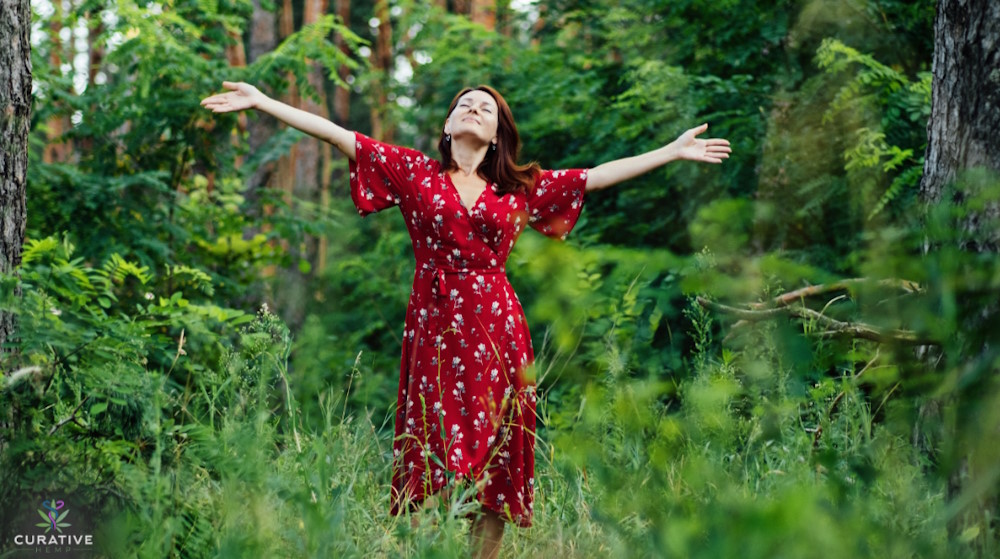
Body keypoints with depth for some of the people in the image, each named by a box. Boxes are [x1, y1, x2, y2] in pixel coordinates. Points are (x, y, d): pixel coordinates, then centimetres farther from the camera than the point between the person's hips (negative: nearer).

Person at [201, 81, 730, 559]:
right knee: (432, 463, -4)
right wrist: (262, 101, 3)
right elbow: (339, 135, 7)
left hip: (495, 329, 1)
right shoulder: (415, 172, 10)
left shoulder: (522, 188, 14)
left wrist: (673, 152, 18)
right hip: (433, 325, -1)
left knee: (492, 462, 0)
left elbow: (598, 175, 17)